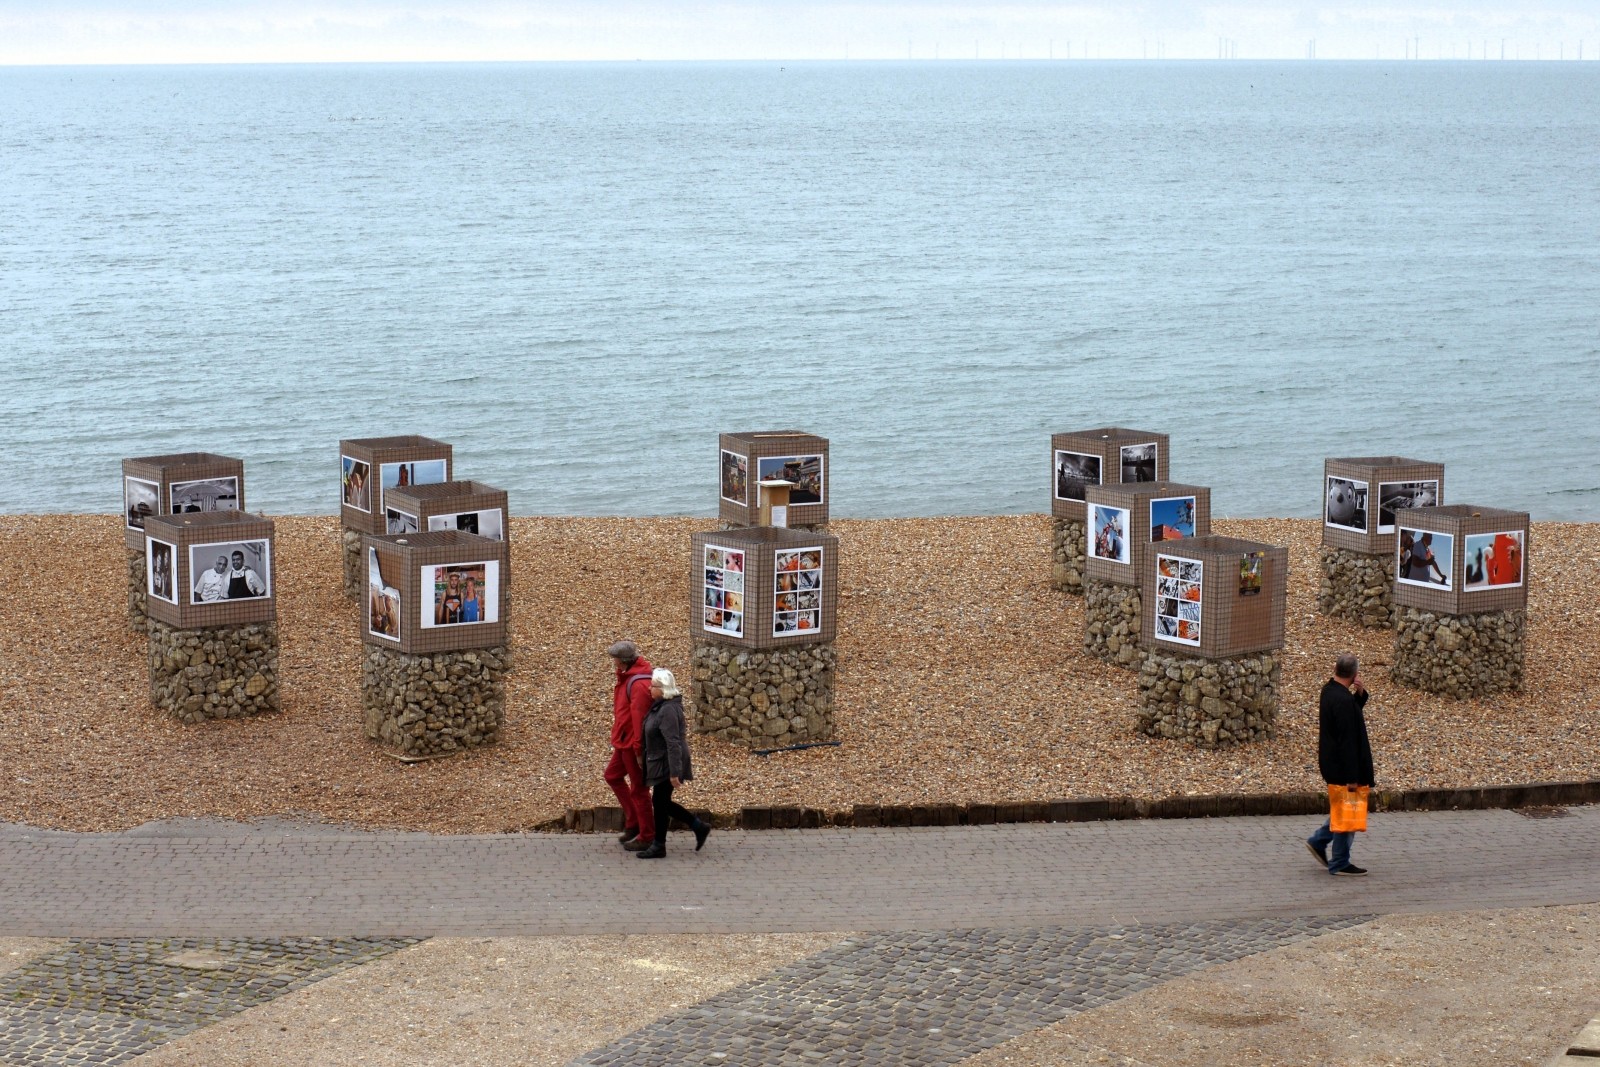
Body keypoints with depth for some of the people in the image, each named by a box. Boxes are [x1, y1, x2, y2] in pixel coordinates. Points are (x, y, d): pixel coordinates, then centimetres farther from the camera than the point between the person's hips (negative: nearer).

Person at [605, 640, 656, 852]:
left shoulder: (638, 683, -24)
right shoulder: (626, 677, 8)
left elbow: (639, 718, -25)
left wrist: (639, 750, -24)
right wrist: (617, 740, 17)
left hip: (633, 744, -10)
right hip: (624, 742, 10)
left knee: (638, 789, 0)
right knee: (613, 776, 21)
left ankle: (647, 837, 10)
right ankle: (633, 822, 29)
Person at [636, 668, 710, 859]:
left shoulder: (668, 710, -23)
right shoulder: (660, 706, 9)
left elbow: (673, 743, -26)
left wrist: (674, 773, -27)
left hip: (667, 765, -10)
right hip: (661, 763, 10)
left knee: (660, 802, 0)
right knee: (662, 802, 15)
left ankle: (658, 846, 12)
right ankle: (699, 826, 21)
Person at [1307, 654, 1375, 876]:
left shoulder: (1329, 690, 4)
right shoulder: (1343, 701, -25)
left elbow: (1354, 708, 21)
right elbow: (1346, 741, -25)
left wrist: (1360, 693, 0)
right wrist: (1351, 776, -22)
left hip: (1332, 764, 9)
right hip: (1342, 766, -9)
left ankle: (1319, 841, 27)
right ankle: (1339, 864, 10)